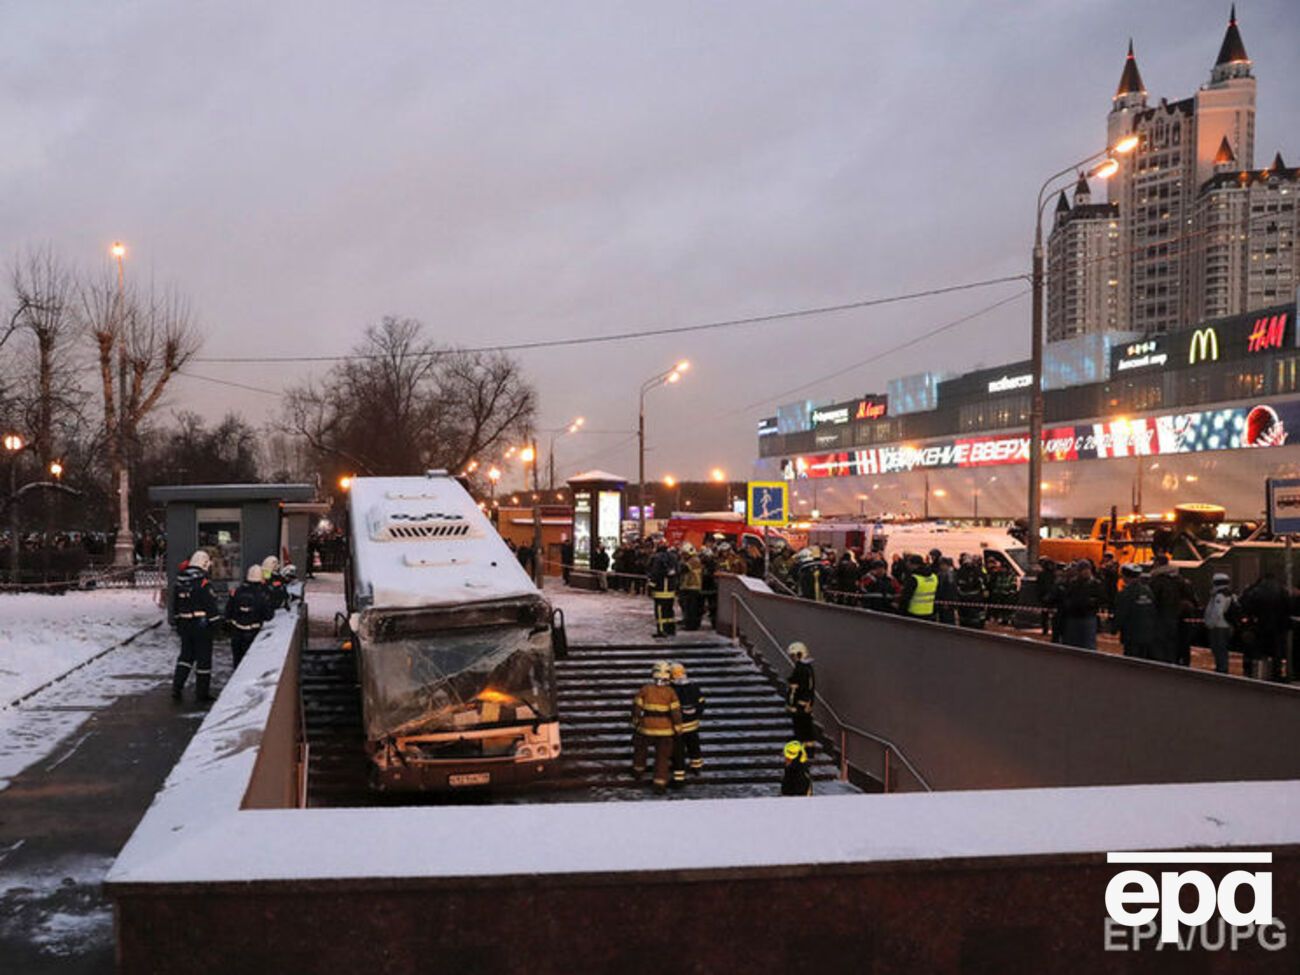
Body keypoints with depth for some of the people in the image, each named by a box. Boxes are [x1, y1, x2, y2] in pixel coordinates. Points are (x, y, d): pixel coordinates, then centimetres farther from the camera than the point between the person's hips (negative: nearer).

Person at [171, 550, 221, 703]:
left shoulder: (179, 582, 6)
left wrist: (177, 622, 23)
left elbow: (175, 605, 14)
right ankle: (202, 693, 10)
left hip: (184, 624, 6)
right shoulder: (203, 583, -16)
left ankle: (176, 687, 8)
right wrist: (217, 623, -7)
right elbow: (211, 606, -16)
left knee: (186, 655, 18)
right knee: (203, 658, 4)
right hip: (201, 625, -6)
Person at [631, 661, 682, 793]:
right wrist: (678, 730, 0)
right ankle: (660, 783, 9)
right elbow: (676, 712, -13)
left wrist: (635, 723, 12)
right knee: (662, 756, 10)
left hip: (647, 728, 1)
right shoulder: (670, 692, -12)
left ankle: (638, 770, 42)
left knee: (640, 747, 27)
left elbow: (636, 708, -4)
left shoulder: (645, 690, -10)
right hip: (665, 730, -1)